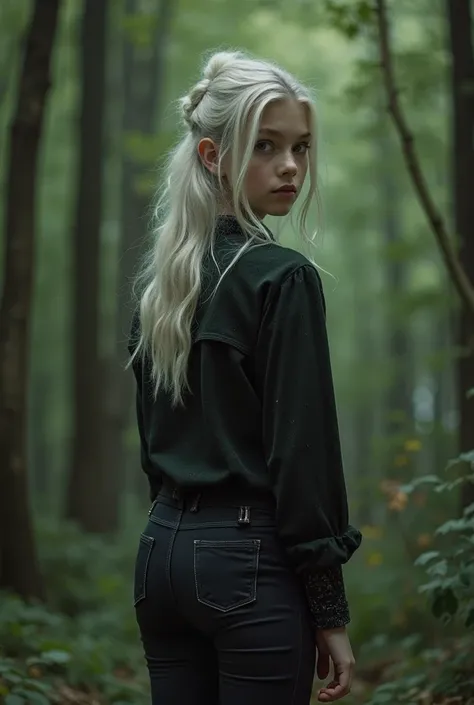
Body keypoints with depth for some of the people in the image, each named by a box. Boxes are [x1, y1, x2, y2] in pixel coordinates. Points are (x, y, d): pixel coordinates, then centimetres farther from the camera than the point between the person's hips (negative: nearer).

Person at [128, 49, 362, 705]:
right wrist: (330, 614, -10)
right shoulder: (284, 279, -12)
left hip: (161, 549, 8)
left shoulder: (159, 281, 11)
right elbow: (303, 453, -14)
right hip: (250, 563, -8)